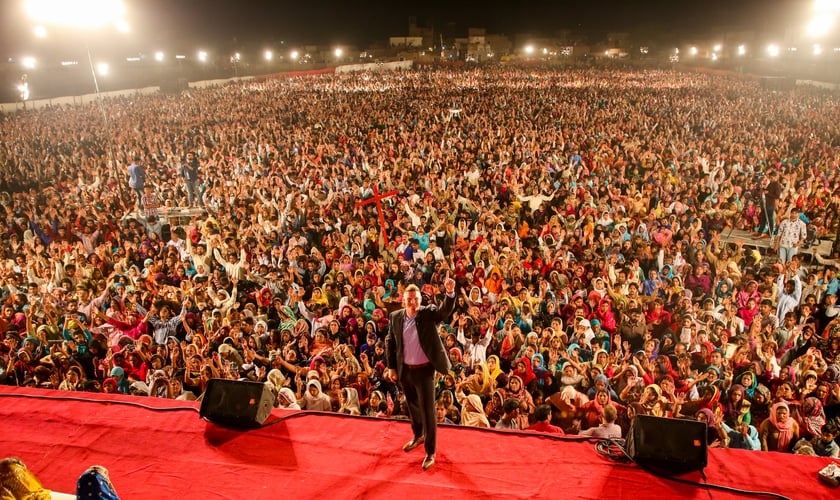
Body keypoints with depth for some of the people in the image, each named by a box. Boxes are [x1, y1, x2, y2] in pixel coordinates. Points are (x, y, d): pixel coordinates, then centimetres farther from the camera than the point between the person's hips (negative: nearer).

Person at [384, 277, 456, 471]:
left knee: (427, 410, 0)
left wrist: (450, 293, -51)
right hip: (404, 370, 4)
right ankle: (418, 436, 47)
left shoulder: (429, 313, -13)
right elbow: (390, 342, 5)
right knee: (412, 406, 22)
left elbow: (446, 310, -32)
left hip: (424, 370, -4)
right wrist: (391, 367, 2)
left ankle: (430, 452, 13)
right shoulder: (396, 317, -3)